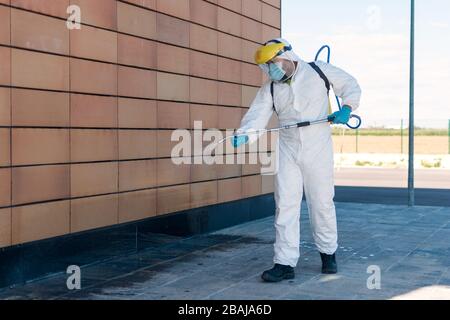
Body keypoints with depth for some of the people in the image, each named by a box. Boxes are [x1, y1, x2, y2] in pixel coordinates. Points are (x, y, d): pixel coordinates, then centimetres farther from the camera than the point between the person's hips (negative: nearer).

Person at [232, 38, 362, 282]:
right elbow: (257, 116, -8)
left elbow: (350, 86, 9)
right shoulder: (270, 89, 6)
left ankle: (328, 253, 28)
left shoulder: (319, 71, 0)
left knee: (322, 203, 6)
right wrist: (243, 135, -27)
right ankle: (285, 263, 3)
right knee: (285, 205, -3)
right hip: (288, 152, 2)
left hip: (318, 150, -2)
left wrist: (346, 108, -9)